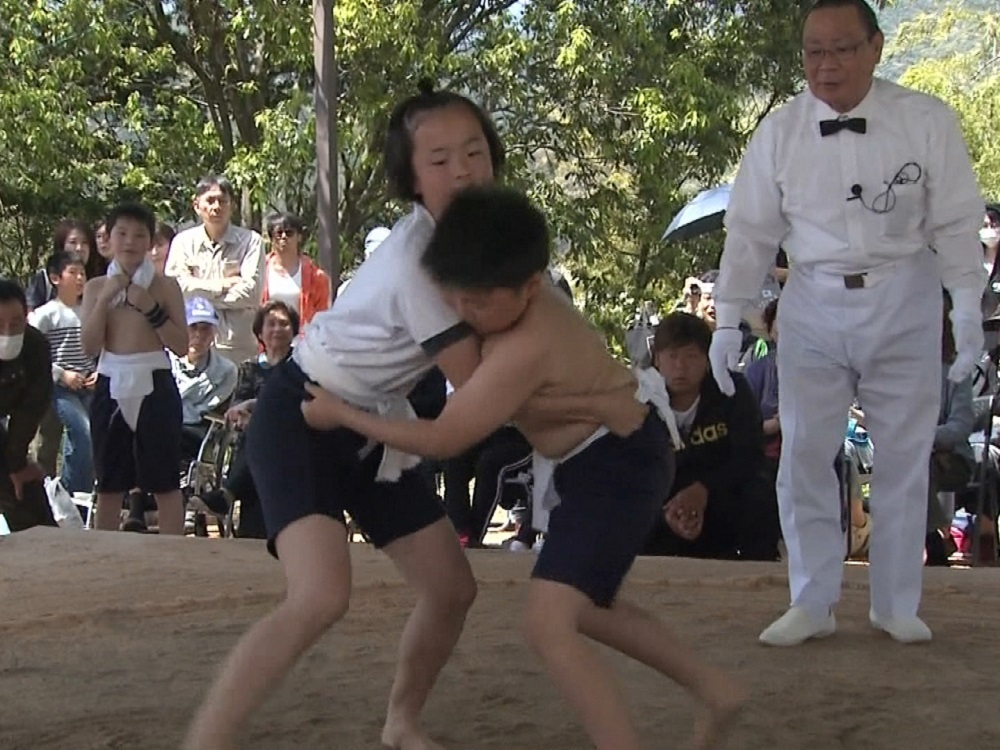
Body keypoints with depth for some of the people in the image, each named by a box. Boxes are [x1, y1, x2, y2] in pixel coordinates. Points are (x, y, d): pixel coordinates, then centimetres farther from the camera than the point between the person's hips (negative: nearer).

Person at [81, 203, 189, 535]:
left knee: (165, 483, 0)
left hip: (155, 386, -2)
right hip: (111, 387, 2)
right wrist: (105, 299, -11)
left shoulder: (165, 286, 0)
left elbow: (181, 345, -5)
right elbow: (90, 347, -3)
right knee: (109, 485, 10)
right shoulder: (96, 287, 6)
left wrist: (150, 308, -14)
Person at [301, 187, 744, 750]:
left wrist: (341, 414, -16)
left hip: (620, 464, -11)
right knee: (581, 607, 24)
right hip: (608, 456, 11)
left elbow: (441, 441, -25)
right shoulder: (528, 287, -7)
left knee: (549, 623, -23)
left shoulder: (523, 350, -33)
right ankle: (715, 690, 29)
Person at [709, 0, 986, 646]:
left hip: (904, 302, -1)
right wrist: (728, 320, -3)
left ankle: (897, 605, 21)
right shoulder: (779, 132, -3)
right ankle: (812, 605, 13)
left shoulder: (927, 122, -7)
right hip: (815, 303, 1)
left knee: (905, 457, 7)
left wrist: (968, 306, -10)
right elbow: (752, 231, 0)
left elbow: (956, 222, -3)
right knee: (804, 455, 1)